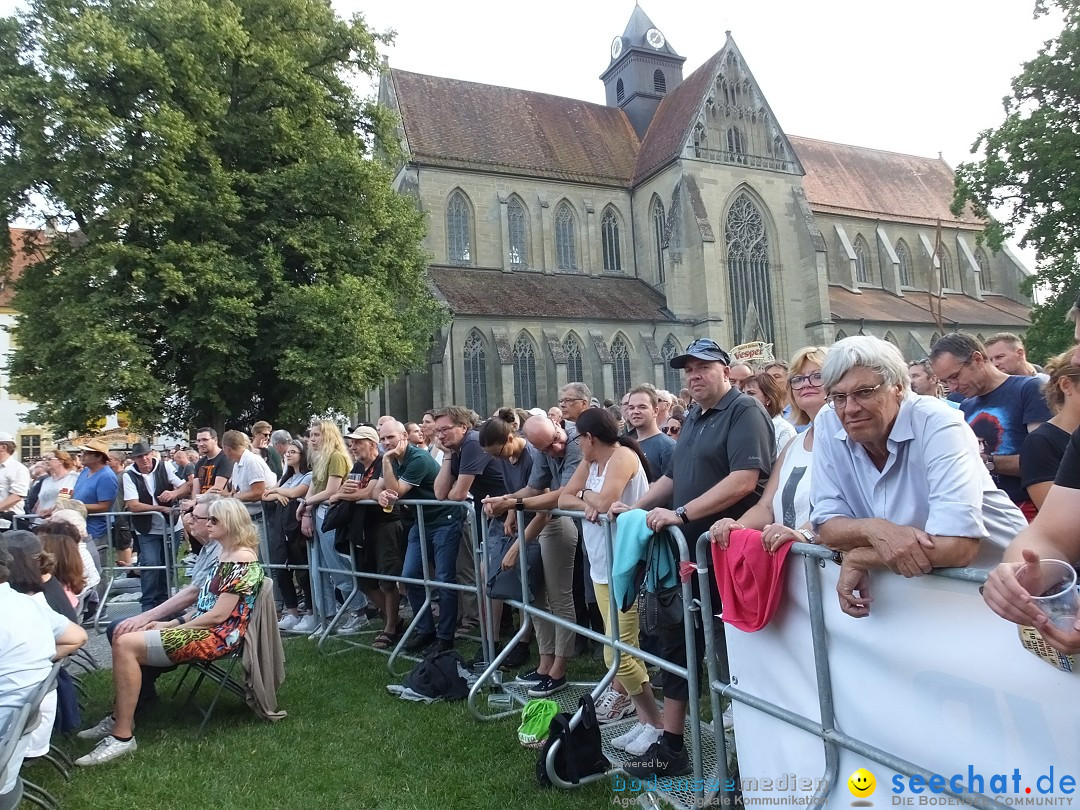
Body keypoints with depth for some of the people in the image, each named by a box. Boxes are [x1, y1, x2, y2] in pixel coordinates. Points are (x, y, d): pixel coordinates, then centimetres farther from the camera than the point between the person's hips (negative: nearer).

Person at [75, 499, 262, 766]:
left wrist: (174, 628, -10)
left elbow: (218, 615, -20)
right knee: (122, 636, 9)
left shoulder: (241, 560, -17)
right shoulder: (224, 554, 14)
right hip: (204, 627, 10)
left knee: (125, 644, -17)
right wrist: (171, 624, 5)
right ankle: (119, 718, 14)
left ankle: (122, 736, -10)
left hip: (218, 636, -10)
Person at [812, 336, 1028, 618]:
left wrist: (858, 559, -20)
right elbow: (827, 525, -6)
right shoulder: (828, 425, -8)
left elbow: (957, 546, -30)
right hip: (906, 582, 3)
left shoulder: (937, 425, -22)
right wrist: (874, 529, -26)